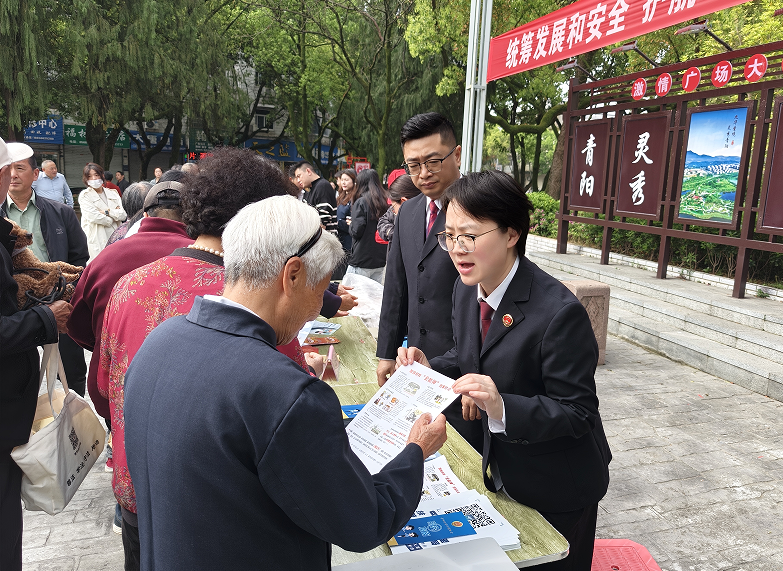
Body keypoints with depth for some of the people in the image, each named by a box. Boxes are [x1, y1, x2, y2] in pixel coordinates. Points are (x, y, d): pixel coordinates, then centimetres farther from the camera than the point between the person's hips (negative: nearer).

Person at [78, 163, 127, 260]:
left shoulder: (112, 193, 16)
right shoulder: (84, 195, 5)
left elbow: (123, 215, 5)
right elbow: (93, 217, -10)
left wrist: (107, 212, -8)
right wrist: (114, 214, -1)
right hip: (97, 241, -3)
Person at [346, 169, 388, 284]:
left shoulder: (360, 202, -11)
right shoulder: (384, 202, 5)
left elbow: (356, 232, -16)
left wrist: (351, 223, 3)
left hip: (362, 260, -6)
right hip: (381, 260, 6)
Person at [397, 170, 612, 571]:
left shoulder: (559, 312, -31)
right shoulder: (467, 289, -7)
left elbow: (576, 413, -26)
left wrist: (502, 407, -40)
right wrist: (429, 368, -13)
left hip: (558, 490, -6)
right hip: (501, 474, 7)